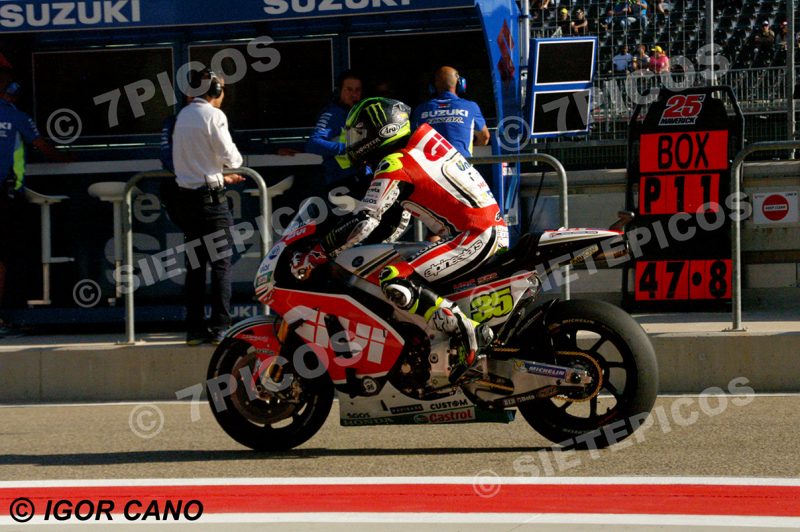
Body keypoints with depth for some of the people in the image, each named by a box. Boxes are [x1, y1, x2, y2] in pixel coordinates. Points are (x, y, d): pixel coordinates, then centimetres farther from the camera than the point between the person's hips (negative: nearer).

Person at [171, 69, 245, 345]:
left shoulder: (183, 115, 11)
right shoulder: (213, 115, -10)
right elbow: (230, 156, -12)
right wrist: (236, 160, 12)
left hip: (186, 195, 7)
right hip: (210, 197, -7)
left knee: (194, 263, 10)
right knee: (221, 263, -2)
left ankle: (194, 328, 10)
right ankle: (220, 327, -5)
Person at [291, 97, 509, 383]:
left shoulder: (394, 166, -10)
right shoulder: (421, 141, 16)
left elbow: (363, 222, -17)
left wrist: (312, 257, -13)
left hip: (474, 235, -10)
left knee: (394, 283, -19)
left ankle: (465, 332, -22)